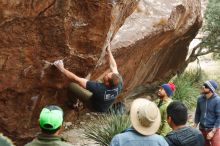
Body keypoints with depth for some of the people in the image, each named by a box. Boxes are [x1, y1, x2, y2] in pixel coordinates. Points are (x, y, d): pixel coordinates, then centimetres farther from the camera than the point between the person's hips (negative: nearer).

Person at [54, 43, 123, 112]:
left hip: (95, 107, -5)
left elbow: (76, 79, -37)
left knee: (72, 85, -7)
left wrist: (62, 69, -28)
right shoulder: (119, 84, -32)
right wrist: (109, 51, -3)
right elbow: (114, 66, -12)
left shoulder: (98, 88, -45)